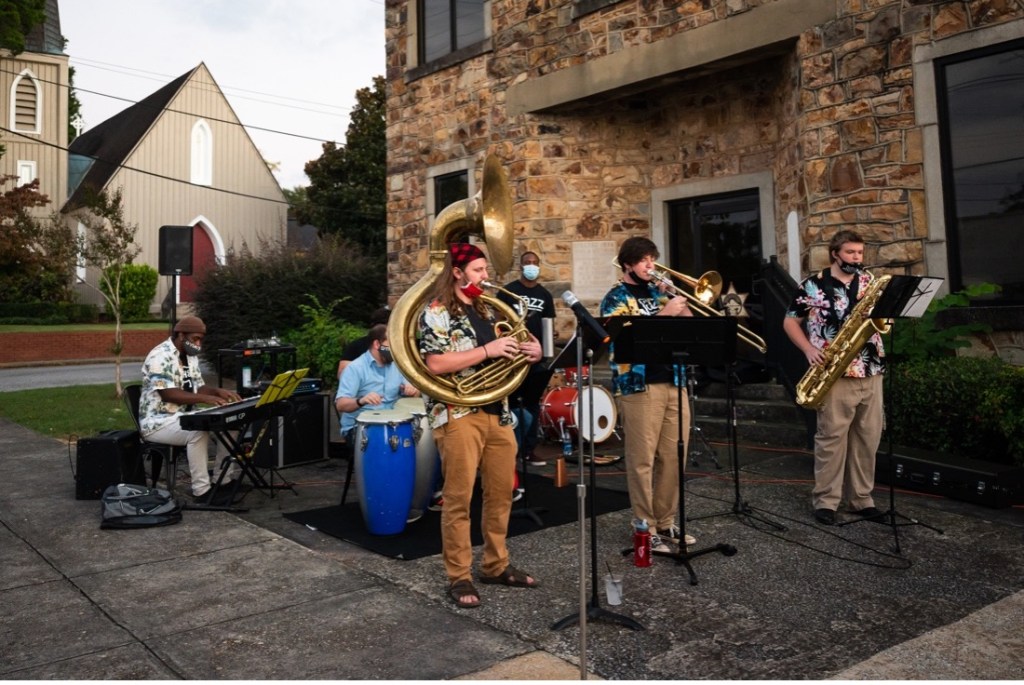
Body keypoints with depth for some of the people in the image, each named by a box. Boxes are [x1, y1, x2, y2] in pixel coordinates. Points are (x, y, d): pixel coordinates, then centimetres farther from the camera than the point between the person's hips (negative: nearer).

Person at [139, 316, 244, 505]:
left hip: (183, 417, 9)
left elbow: (198, 388, 13)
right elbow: (168, 394, -27)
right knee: (198, 431, -34)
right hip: (159, 422, -9)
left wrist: (218, 391, -8)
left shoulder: (190, 356, 10)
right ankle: (202, 491, -28)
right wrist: (206, 399, -34)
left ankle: (229, 479, -5)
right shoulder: (160, 356, -19)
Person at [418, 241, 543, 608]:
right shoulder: (436, 313, -7)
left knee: (501, 493, 12)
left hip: (497, 411, 8)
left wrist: (527, 352, 2)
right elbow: (435, 364, -19)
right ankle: (459, 577, 9)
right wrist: (488, 350, -19)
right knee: (459, 499, -2)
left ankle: (496, 564, 25)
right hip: (459, 414, -8)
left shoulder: (485, 310, 18)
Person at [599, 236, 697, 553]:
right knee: (642, 460, -2)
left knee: (673, 457, 9)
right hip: (639, 386, -6)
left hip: (673, 382, 6)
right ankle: (645, 528, 7)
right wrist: (665, 313, -19)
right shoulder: (616, 298, -1)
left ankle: (665, 522, 21)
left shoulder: (659, 291, 18)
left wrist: (680, 304, -1)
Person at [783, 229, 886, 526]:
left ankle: (861, 498, 20)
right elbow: (789, 322, 2)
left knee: (869, 437, 9)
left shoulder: (869, 281, 12)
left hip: (871, 372, 5)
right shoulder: (814, 285, -1)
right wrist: (809, 349, -11)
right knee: (831, 437, -3)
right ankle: (825, 500, 6)